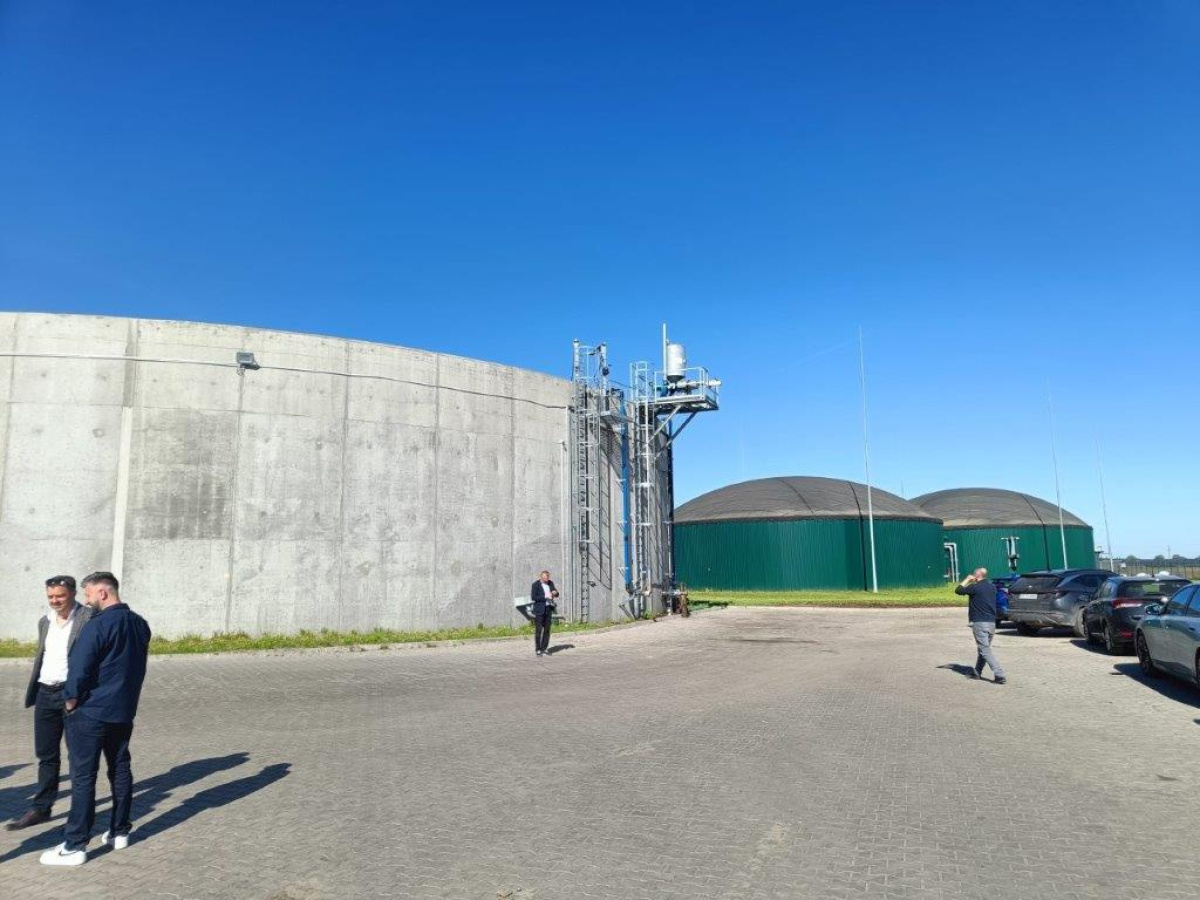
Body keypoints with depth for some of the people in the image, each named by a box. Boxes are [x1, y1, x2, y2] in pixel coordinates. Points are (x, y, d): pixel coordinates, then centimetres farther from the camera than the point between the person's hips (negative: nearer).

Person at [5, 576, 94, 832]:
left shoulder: (88, 617, -11)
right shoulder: (45, 622, 12)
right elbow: (41, 657, 20)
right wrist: (32, 693, 16)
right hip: (45, 693, 6)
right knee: (45, 754, 13)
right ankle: (40, 808, 23)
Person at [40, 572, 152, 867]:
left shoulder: (98, 625, -18)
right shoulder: (140, 624, 5)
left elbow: (79, 669, -19)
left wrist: (71, 700, -4)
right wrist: (125, 697, 16)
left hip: (90, 713, -7)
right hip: (125, 712, 7)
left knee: (83, 776, 0)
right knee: (120, 770, 15)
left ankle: (75, 845, 5)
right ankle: (119, 832, 24)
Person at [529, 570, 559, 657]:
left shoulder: (550, 583, 9)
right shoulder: (535, 585, -8)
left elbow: (556, 594, 14)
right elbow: (533, 597, -16)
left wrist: (555, 593, -10)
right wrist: (545, 596, -21)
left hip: (548, 609, 6)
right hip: (539, 610, -5)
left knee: (547, 630, 7)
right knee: (538, 630, -5)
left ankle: (544, 648, 15)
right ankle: (538, 650, 0)